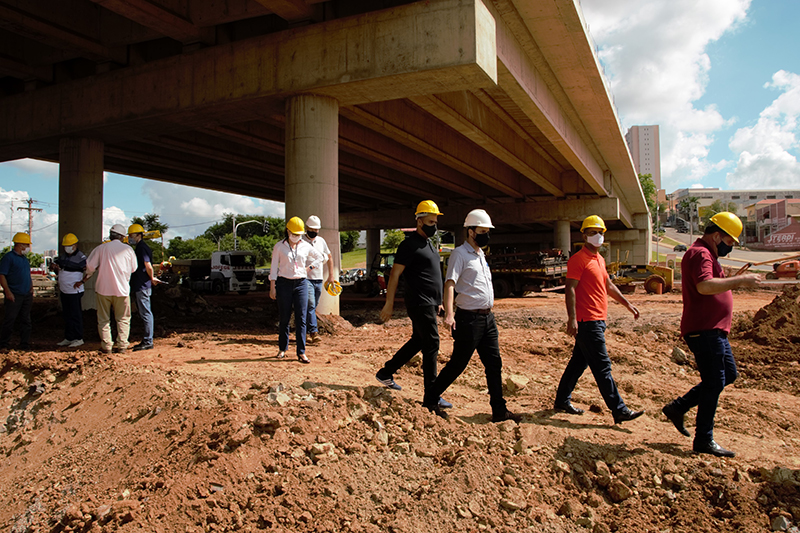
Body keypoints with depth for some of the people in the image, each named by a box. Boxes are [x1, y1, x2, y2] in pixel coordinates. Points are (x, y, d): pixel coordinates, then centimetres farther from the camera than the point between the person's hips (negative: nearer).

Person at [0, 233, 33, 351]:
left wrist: (31, 287, 15)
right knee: (9, 320, -4)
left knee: (26, 321, 8)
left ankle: (25, 345, 13)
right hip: (14, 296, -7)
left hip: (27, 295, 7)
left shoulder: (24, 258, 17)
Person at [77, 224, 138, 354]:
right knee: (123, 319, 10)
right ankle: (122, 345, 5)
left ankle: (106, 347, 9)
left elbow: (90, 267, 2)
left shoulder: (101, 248, -2)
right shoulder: (128, 249, 0)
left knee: (103, 320, 10)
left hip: (103, 289, 0)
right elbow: (133, 269, 8)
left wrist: (83, 280, 17)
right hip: (122, 289, 0)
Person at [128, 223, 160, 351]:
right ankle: (146, 340, 20)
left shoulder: (142, 248, -13)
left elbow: (148, 266, -21)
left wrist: (151, 278, -8)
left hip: (142, 286, -10)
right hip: (139, 286, 10)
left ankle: (148, 342, -4)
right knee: (144, 314, 13)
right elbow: (147, 266, 23)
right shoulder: (140, 247, 19)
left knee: (146, 314, -7)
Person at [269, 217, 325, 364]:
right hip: (284, 284, -1)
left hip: (301, 283, 1)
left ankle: (301, 352, 1)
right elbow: (274, 267, 2)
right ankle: (283, 349, 22)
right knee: (285, 318, 5)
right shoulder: (279, 246, 1)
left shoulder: (306, 247, 6)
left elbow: (321, 258, 21)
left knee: (301, 318, -3)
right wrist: (272, 287, -3)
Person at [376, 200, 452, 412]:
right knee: (431, 344, -8)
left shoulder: (429, 243, 18)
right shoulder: (410, 245, -11)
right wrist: (389, 303, -17)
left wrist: (437, 303, 23)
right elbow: (395, 274, -14)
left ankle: (386, 373, 26)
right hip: (420, 303, -10)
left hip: (430, 303, 10)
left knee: (417, 341, 15)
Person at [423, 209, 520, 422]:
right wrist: (449, 314, -32)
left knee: (494, 364, 8)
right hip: (469, 318, -8)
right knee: (457, 364, -2)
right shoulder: (460, 253, -8)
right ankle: (430, 400, 14)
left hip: (487, 317, 8)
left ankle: (499, 411, 15)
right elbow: (450, 283, -19)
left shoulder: (481, 255, 18)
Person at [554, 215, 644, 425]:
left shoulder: (599, 259, 18)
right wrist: (572, 318, -24)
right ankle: (619, 410, -2)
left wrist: (627, 304, 28)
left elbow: (608, 285, 28)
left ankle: (562, 400, 24)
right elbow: (570, 289, -17)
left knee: (579, 362, 14)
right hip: (587, 321, -10)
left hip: (597, 320, 10)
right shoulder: (579, 259, -11)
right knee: (602, 366, -6)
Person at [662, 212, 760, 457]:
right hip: (704, 330, -11)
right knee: (714, 383, -4)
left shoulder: (707, 254, 20)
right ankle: (704, 440, 7)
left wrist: (735, 281, 13)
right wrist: (739, 280, -26)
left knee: (728, 374, 18)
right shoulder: (700, 254, -15)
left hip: (713, 330, 11)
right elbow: (705, 286, -32)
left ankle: (678, 407, 20)